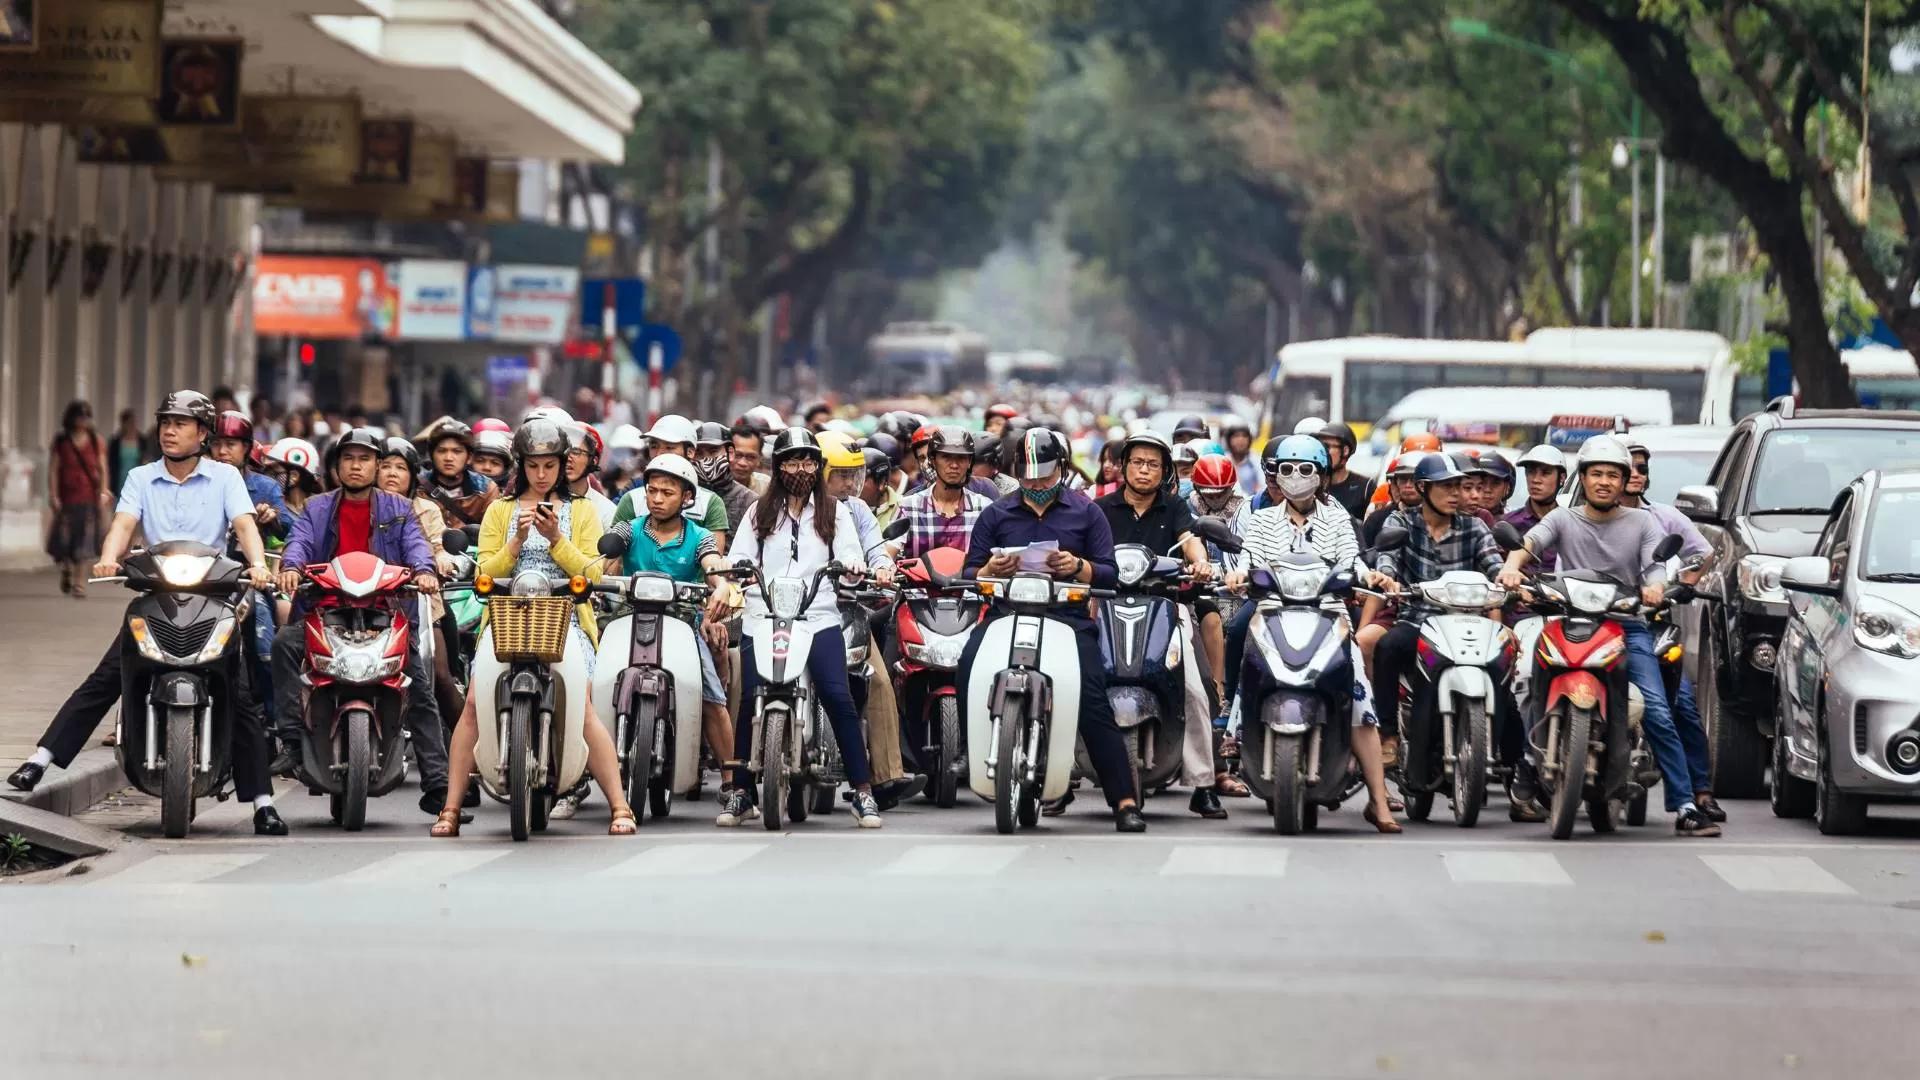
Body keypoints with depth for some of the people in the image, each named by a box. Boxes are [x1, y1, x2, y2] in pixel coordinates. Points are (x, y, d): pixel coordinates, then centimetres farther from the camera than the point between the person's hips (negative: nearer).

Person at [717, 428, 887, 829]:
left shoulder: (834, 511, 17)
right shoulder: (760, 512, 18)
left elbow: (849, 554, 5)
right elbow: (739, 557, 11)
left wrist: (853, 565, -17)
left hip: (819, 619, -1)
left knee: (838, 697, -15)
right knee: (751, 701, -10)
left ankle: (863, 791, -11)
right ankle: (740, 792, 1)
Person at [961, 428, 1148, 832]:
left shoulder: (1087, 513, 13)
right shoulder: (995, 515, 18)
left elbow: (1109, 574, 7)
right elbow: (969, 575, 15)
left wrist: (1079, 567, -13)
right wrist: (989, 570, -8)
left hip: (1069, 618, -2)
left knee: (1094, 705, -17)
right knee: (969, 665, -27)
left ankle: (1125, 802, -17)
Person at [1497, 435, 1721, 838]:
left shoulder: (1642, 522, 10)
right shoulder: (1563, 520, 12)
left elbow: (1657, 561, -6)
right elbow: (1528, 543, -5)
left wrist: (1655, 585, -30)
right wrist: (1512, 565, -29)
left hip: (1628, 626, -1)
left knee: (1656, 713, -16)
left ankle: (1684, 806, -16)